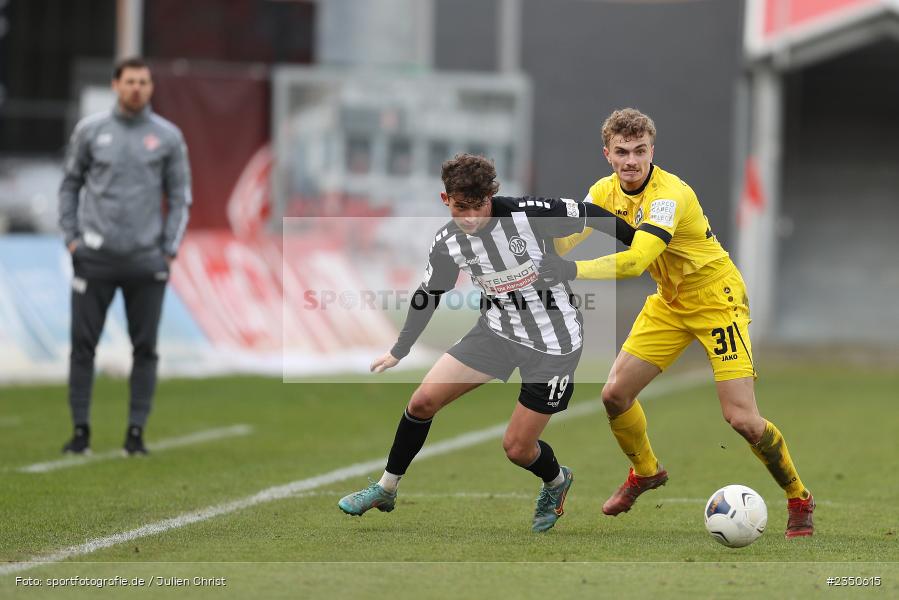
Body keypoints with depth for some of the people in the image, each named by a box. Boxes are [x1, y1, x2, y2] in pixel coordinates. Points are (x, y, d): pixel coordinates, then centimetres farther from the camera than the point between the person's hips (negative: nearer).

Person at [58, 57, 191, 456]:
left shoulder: (168, 136, 5)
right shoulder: (90, 131, 5)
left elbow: (180, 195, 8)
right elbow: (70, 184, 12)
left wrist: (169, 249, 0)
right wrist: (71, 237, 3)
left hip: (146, 259, 0)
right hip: (95, 258, 0)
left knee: (145, 348, 0)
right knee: (83, 343, -1)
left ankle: (136, 431, 7)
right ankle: (80, 429, 6)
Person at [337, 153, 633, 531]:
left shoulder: (529, 214, -25)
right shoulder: (448, 243, -9)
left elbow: (592, 216, -13)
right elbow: (428, 296, 8)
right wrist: (399, 351, 18)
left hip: (552, 343, -5)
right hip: (497, 330, 5)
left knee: (517, 448, -3)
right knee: (423, 401, -1)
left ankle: (556, 481, 33)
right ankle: (386, 490, 20)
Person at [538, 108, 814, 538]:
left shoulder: (669, 194, -30)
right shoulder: (606, 191, -6)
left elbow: (635, 261, -42)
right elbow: (565, 240, -10)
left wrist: (573, 270, -52)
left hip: (717, 300, -7)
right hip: (670, 301, 7)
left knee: (742, 418, -14)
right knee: (615, 394, -1)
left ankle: (798, 499, 8)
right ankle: (645, 471, 28)